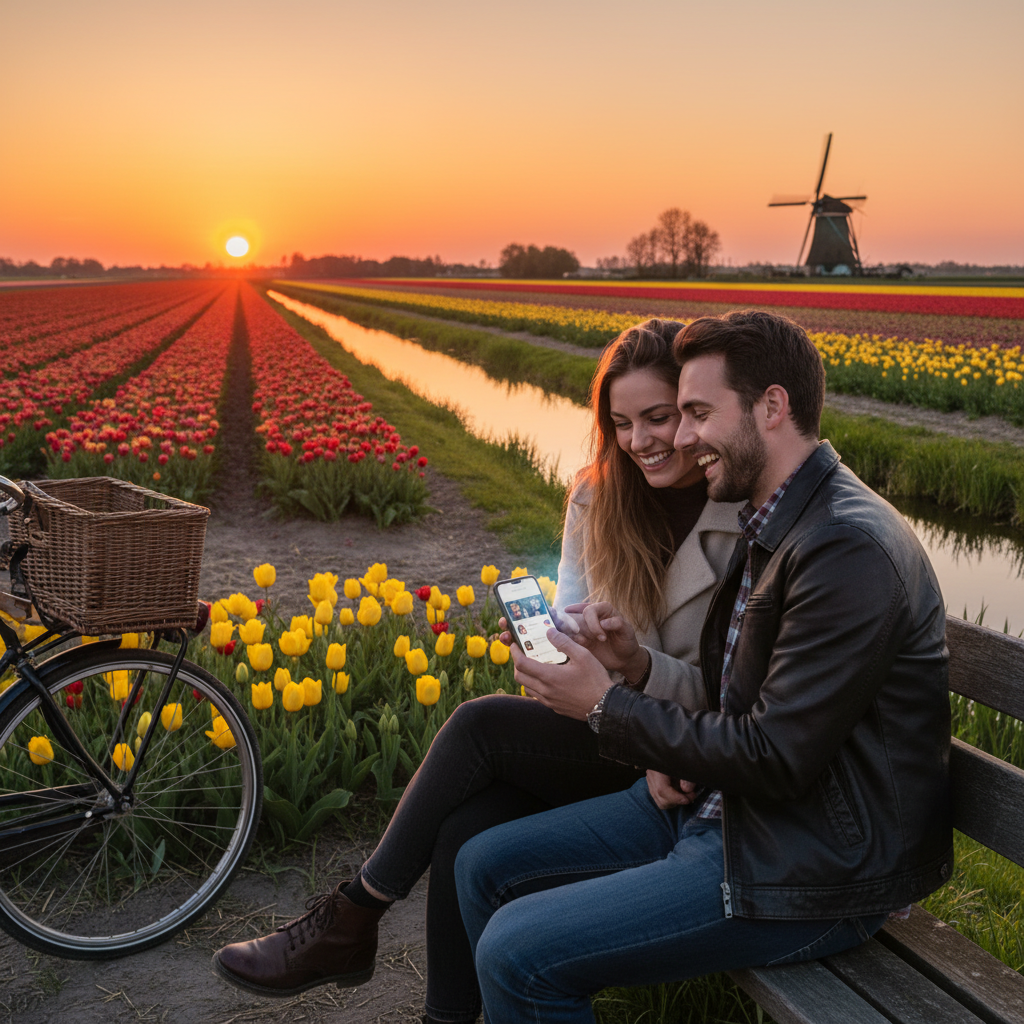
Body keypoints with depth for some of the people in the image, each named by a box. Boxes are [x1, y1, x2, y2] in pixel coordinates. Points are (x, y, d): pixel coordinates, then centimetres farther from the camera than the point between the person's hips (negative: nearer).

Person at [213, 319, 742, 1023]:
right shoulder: (599, 499, 6)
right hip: (600, 737, 5)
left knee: (481, 722, -22)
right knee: (465, 833, -23)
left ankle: (351, 922, -6)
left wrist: (639, 665, -30)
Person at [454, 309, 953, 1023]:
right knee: (484, 866, 7)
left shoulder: (850, 549, -24)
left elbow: (776, 758, -24)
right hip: (716, 804, 9)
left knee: (517, 951, -18)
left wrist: (606, 705, -16)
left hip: (816, 870, -9)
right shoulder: (773, 523, 9)